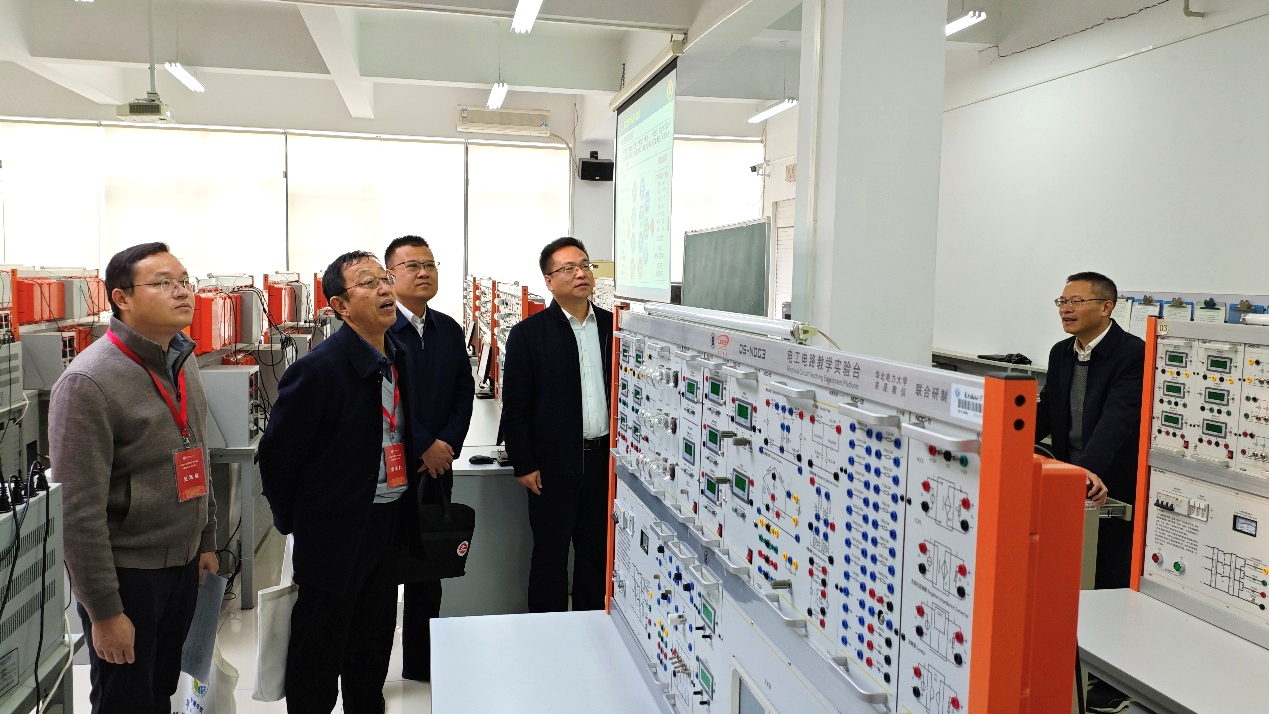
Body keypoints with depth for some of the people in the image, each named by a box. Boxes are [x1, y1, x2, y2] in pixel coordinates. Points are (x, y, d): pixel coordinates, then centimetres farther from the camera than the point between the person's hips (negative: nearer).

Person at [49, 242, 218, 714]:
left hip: (183, 564, 7)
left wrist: (206, 542, 18)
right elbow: (79, 510, -21)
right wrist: (104, 611, -19)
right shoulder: (88, 382, -20)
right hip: (126, 572, -7)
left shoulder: (183, 362, 4)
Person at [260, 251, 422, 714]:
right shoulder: (318, 370, -20)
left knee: (373, 647, 22)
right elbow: (276, 455, -14)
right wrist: (294, 522, -5)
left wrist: (404, 510, 9)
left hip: (389, 525, 7)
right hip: (336, 535, -7)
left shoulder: (400, 358, 3)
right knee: (318, 657, 11)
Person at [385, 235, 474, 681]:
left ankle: (421, 662, 26)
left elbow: (464, 393, 10)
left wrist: (447, 446, -3)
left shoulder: (449, 331, 11)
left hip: (437, 466, 6)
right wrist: (425, 447, -13)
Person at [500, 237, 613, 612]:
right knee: (550, 554, 8)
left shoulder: (613, 326, 6)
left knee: (597, 551, 14)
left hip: (606, 457, 4)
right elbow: (514, 405, -5)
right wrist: (523, 465, -8)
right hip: (554, 464, -3)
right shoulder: (528, 334, -5)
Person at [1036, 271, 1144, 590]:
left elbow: (1117, 419, -28)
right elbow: (1046, 412, 10)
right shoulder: (1061, 352, 8)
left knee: (1110, 585, 5)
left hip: (1111, 488, -6)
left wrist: (1088, 469, -41)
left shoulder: (1133, 353, -15)